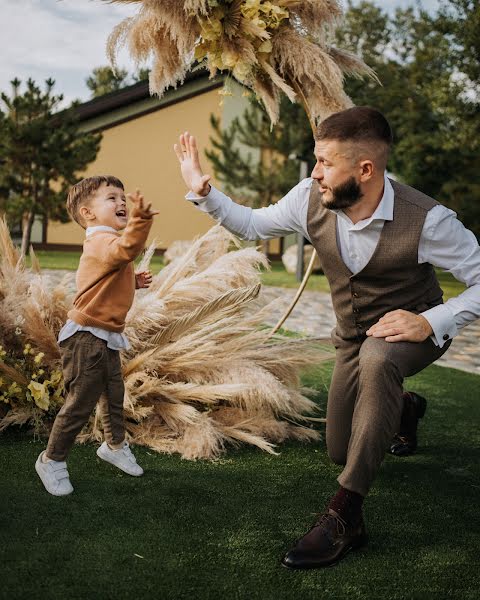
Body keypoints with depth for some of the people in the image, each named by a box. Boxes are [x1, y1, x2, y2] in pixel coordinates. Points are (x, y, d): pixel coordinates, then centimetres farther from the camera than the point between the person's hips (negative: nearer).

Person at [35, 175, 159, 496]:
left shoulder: (105, 243, 13)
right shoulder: (103, 242, -21)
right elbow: (126, 250, -46)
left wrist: (134, 280, 9)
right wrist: (139, 220, -62)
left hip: (108, 339, 10)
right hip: (86, 339, -10)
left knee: (114, 395, 22)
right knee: (80, 404, -1)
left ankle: (115, 445, 43)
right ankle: (51, 461, 17)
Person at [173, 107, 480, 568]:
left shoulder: (425, 219, -31)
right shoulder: (310, 199, -18)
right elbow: (252, 225, -1)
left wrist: (431, 322, -37)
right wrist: (203, 192, -14)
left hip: (412, 329, -5)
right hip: (352, 336, 5)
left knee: (377, 357, -42)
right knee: (340, 452, 14)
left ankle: (345, 516, -32)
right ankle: (401, 408, 49)